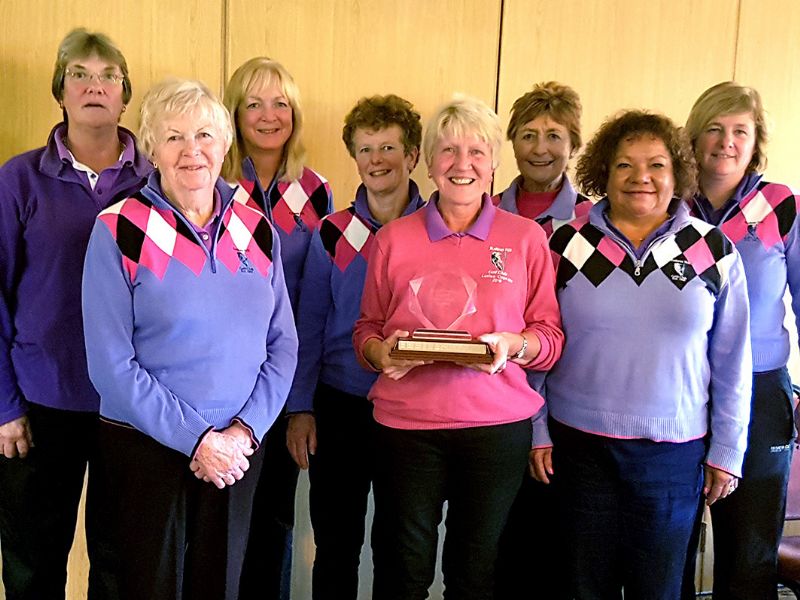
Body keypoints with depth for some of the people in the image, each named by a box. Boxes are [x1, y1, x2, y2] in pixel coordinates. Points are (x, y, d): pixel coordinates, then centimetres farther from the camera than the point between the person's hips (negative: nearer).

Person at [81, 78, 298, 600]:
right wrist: (195, 439, -15)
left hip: (238, 446, 4)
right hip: (148, 446, -3)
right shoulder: (119, 230, -8)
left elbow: (283, 345, 4)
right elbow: (111, 364, -13)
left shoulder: (257, 230, 3)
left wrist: (246, 429, -9)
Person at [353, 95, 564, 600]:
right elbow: (367, 328, 12)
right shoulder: (393, 239, 5)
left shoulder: (527, 238, 3)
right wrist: (381, 352, -9)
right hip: (406, 424, 0)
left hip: (497, 425, 0)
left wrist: (514, 345, -15)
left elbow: (551, 335, 5)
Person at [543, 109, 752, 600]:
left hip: (676, 451, 0)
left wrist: (727, 450, 2)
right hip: (581, 444, 0)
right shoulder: (567, 245, -1)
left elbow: (732, 362, 3)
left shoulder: (714, 251, -1)